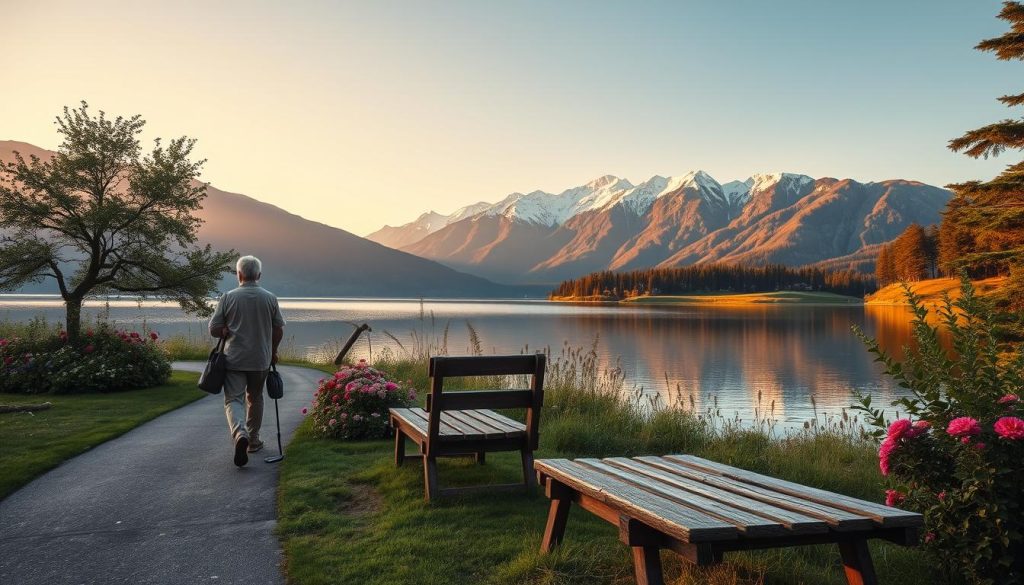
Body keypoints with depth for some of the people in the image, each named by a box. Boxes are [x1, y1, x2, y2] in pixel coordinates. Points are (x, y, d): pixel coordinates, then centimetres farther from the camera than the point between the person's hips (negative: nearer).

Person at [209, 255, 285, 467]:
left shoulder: (228, 297, -7)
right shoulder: (270, 298, -1)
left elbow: (214, 329, -5)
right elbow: (279, 330, 5)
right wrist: (273, 351, 21)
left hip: (234, 359, -2)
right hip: (261, 360, 2)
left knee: (233, 399, -1)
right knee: (255, 399, 18)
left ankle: (240, 433, -26)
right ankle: (253, 441, 26)